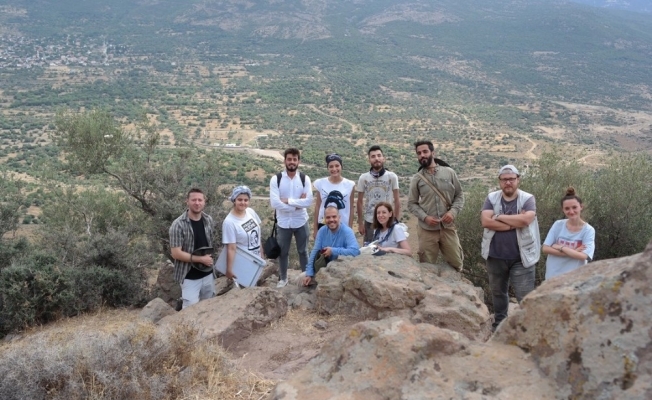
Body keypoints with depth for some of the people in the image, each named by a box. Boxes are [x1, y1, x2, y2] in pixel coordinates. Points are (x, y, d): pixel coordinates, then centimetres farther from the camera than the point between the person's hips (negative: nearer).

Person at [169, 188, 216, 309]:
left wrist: (210, 259, 5)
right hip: (190, 277, -6)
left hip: (208, 273, 6)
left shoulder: (208, 220, 1)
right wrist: (201, 259, -18)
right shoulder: (178, 225, -18)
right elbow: (176, 253, -20)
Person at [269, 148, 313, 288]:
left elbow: (309, 201, -16)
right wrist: (298, 204, -17)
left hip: (301, 222, 0)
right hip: (283, 223, 0)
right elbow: (274, 203, -20)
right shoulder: (276, 179, -10)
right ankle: (283, 278, 34)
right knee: (283, 252, 15)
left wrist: (288, 200, -21)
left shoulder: (305, 179, -6)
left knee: (303, 251, 16)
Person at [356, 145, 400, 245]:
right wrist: (360, 223, 1)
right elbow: (360, 202, 3)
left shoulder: (392, 176, -4)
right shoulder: (363, 178, -2)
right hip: (369, 222, 1)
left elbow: (396, 201, -1)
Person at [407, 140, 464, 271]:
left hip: (448, 227, 1)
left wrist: (453, 211, -11)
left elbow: (459, 195, 7)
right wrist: (424, 217, -13)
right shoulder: (416, 178, 1)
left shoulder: (449, 172, 2)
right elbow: (411, 204, 3)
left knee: (456, 264, 11)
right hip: (427, 229, -1)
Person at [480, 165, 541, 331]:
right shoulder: (491, 198, 0)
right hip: (496, 256, 3)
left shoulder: (527, 199, -5)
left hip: (521, 257, -3)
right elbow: (486, 221, -15)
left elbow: (525, 219, -24)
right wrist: (514, 224, -17)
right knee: (498, 292, 19)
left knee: (525, 296, -3)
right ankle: (499, 324, 38)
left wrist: (499, 217, -15)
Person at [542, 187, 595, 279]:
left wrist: (560, 247, -13)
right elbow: (545, 249, -9)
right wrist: (573, 252, -15)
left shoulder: (588, 230, -8)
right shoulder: (558, 225, -2)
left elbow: (583, 256, -20)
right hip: (553, 276, 2)